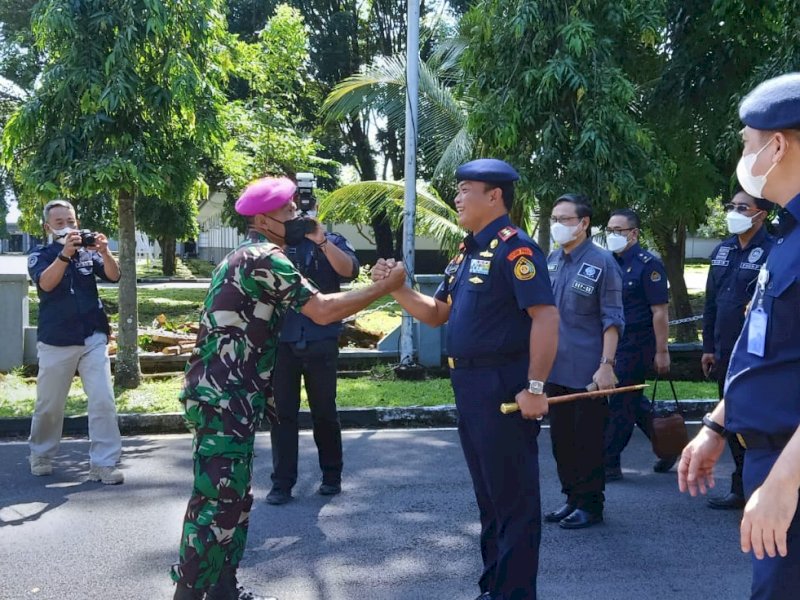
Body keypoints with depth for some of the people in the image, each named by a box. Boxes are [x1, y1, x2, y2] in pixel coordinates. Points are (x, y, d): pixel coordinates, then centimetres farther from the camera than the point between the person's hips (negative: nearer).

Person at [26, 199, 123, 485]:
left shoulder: (88, 253, 5)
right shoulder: (40, 255, 0)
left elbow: (113, 276, -9)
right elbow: (46, 283, -20)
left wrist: (104, 252, -29)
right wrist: (65, 253, -35)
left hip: (93, 338, 1)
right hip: (56, 342, -1)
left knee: (103, 401, -7)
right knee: (49, 405, 10)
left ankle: (103, 464, -4)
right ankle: (41, 455, 31)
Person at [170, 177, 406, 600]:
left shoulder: (248, 255, 18)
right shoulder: (264, 259, -14)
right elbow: (322, 310, -19)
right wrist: (385, 287, -13)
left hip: (228, 396, 10)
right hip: (223, 398, -10)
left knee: (233, 498, 15)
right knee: (218, 500, -7)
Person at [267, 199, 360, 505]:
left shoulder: (332, 242, 6)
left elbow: (350, 270, -12)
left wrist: (321, 241, -22)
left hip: (321, 341, -1)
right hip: (281, 341, 1)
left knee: (324, 411, 8)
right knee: (282, 412, 2)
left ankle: (332, 475, 23)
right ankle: (282, 482, 8)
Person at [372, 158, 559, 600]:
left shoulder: (513, 247, -14)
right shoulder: (466, 252, 15)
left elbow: (545, 317, -21)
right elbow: (437, 313, 18)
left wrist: (535, 388, -24)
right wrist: (397, 288, 1)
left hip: (504, 386, -10)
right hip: (469, 386, 10)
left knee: (513, 497, 1)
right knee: (487, 494, 18)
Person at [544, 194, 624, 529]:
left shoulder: (602, 263, -9)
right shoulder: (552, 261, 9)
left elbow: (612, 319, -11)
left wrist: (606, 365, -17)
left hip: (587, 372, -6)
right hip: (556, 369, 7)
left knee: (588, 441, 3)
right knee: (561, 438, 14)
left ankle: (590, 505, 15)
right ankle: (571, 498, 27)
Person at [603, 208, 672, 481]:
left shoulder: (648, 265, -12)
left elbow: (660, 312, -15)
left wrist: (662, 352, -18)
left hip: (636, 346, -8)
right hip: (613, 344, 8)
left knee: (621, 404, -2)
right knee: (633, 401, 15)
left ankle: (609, 464, 6)